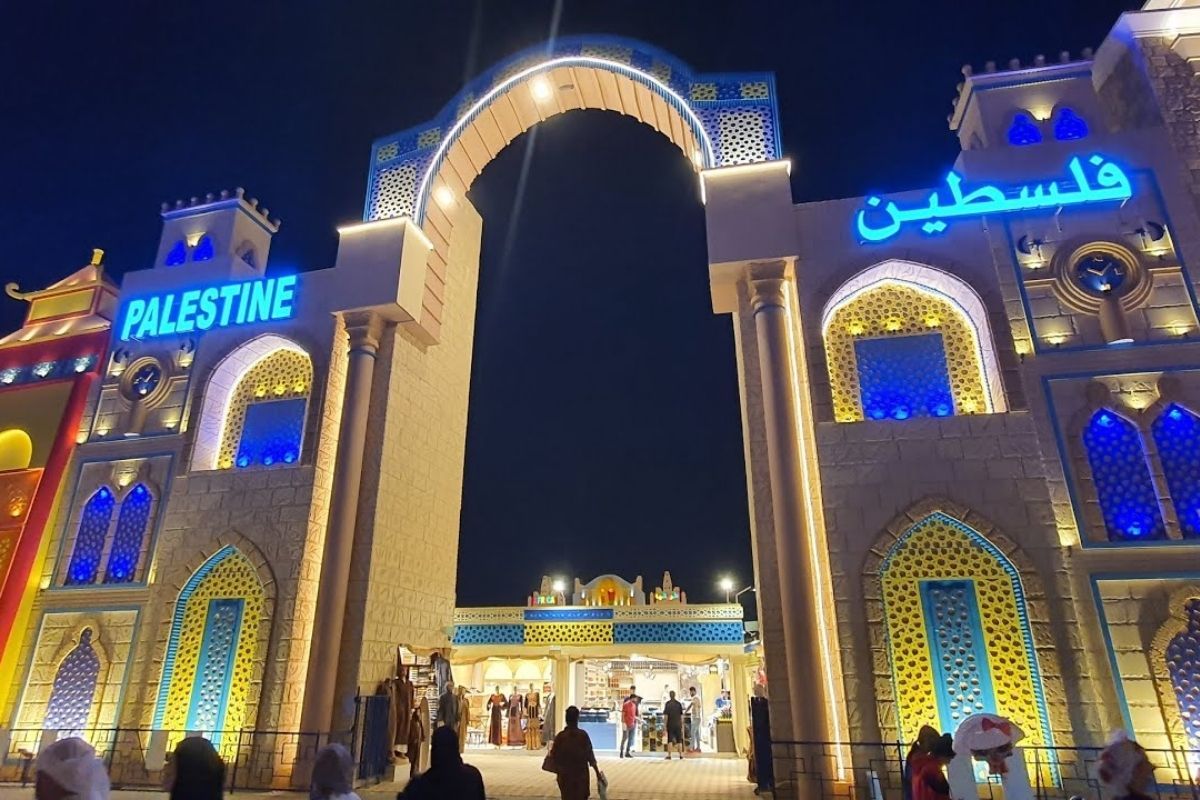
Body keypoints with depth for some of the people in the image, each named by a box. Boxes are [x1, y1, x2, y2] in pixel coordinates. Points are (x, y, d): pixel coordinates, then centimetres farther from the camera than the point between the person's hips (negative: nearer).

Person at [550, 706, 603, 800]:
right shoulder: (583, 735, -12)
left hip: (565, 776, 1)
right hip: (581, 775, -1)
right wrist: (597, 773, -1)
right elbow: (590, 756, -9)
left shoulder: (560, 736, -10)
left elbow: (554, 755, -3)